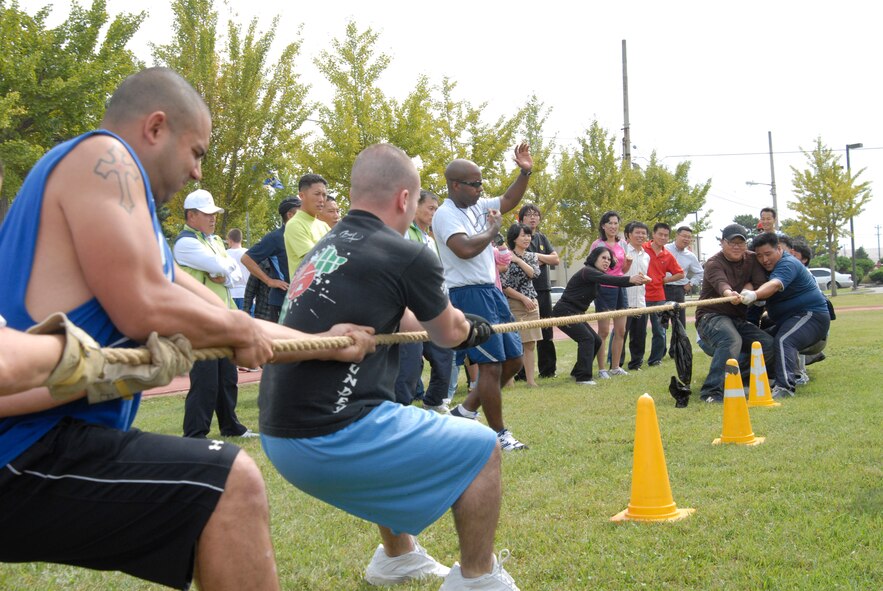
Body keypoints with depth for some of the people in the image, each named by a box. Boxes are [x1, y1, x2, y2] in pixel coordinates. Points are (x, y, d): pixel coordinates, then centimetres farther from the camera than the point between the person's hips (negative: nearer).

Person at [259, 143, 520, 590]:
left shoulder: (325, 248, 13)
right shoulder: (407, 257, -11)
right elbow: (447, 335, 9)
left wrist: (460, 326, 43)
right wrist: (470, 329, 32)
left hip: (279, 436, 9)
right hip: (331, 442, -9)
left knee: (398, 429, 36)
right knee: (482, 448, 6)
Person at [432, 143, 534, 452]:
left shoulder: (477, 206, 12)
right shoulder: (445, 214, -14)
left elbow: (509, 200, 24)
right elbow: (465, 249, -28)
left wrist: (525, 172, 9)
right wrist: (493, 228, -12)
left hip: (491, 292, 9)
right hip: (468, 295, -9)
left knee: (513, 359, 13)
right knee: (491, 365, -7)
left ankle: (467, 409, 23)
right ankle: (500, 435, 3)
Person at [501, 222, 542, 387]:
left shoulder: (531, 256, 12)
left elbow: (534, 273, -7)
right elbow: (504, 286, -11)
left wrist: (518, 260, -11)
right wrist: (523, 298, -11)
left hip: (532, 304, 6)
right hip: (514, 304, -6)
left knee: (530, 344, 5)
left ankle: (530, 379, 8)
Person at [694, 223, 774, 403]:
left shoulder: (752, 259, 9)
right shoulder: (714, 263, -11)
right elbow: (720, 282, -34)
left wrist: (749, 288, -17)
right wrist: (729, 293, -55)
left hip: (738, 319, 7)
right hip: (711, 316, -7)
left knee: (769, 345, -10)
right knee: (731, 340, -36)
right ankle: (712, 391, -46)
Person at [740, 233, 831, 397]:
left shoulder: (788, 264, -20)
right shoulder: (771, 266, 14)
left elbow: (774, 285, -39)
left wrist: (754, 294, -57)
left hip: (811, 315, -11)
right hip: (789, 319, 11)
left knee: (784, 341, -33)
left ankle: (785, 386, -47)